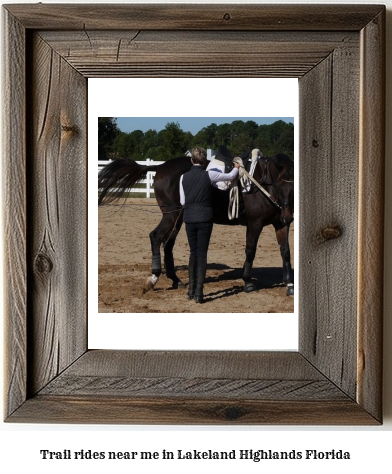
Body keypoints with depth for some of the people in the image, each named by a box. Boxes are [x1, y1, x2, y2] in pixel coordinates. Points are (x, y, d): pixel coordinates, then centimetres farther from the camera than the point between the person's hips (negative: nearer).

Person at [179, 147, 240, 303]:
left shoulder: (184, 177, 1)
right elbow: (230, 176, 8)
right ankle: (198, 292, -2)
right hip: (205, 218, -3)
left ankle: (191, 290, 18)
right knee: (202, 254, 1)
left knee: (193, 252, 16)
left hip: (189, 218, 3)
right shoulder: (209, 175, -7)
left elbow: (182, 201, 5)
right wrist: (236, 168, 30)